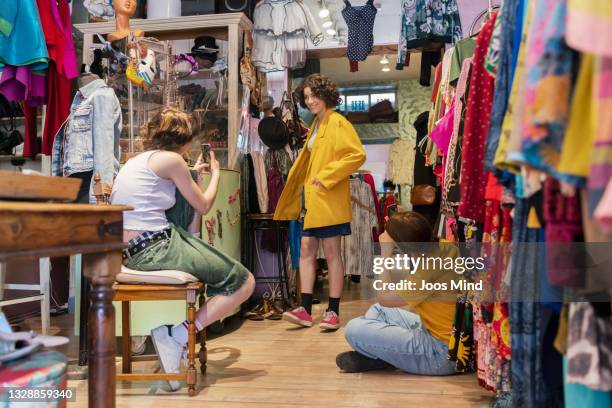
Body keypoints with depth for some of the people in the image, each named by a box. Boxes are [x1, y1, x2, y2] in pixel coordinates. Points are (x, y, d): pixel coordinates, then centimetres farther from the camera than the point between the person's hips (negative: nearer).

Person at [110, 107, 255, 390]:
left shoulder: (136, 160, 18)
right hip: (157, 248, -9)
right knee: (244, 282, -3)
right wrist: (215, 173, 19)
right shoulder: (171, 159, -7)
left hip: (131, 252, 9)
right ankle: (180, 334, -8)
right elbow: (204, 206, 2)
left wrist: (193, 175, 37)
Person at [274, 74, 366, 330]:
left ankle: (333, 312, 7)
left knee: (331, 253, -2)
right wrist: (306, 187, 16)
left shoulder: (337, 123, -9)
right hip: (311, 198, 9)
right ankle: (305, 309, 8)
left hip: (329, 199, -9)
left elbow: (358, 155, -19)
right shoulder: (317, 124, 17)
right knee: (306, 250, 5)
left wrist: (327, 176, -18)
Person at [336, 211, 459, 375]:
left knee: (354, 329, -18)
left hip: (441, 354, -10)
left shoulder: (428, 271, -26)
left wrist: (385, 251, -15)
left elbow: (384, 298, -16)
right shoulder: (444, 248, 0)